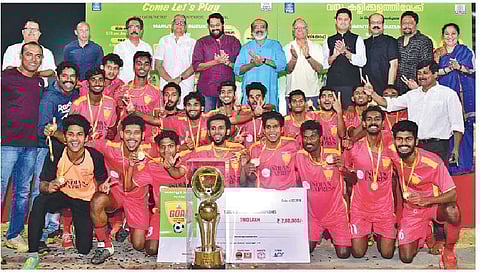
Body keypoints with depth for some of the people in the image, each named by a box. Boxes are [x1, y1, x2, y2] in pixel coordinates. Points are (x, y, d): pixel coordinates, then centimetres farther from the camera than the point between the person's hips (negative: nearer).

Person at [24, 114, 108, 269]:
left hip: (84, 200, 0)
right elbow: (42, 185, -17)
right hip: (62, 194, 0)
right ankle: (33, 255, -20)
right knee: (39, 202, -34)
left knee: (84, 249, -6)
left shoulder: (96, 157, -22)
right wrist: (48, 187, -36)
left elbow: (101, 182, -1)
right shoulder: (56, 153, -21)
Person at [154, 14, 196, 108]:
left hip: (186, 86, -1)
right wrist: (169, 79, -6)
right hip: (166, 86, 1)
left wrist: (179, 78, -12)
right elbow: (158, 65, 8)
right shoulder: (164, 41, 14)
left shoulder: (192, 42, 10)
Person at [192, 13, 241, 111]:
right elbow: (196, 66, -2)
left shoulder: (234, 41, 9)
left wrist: (227, 62, -14)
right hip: (206, 89, 0)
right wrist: (216, 61, -11)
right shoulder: (201, 42, 8)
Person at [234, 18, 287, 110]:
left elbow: (282, 64, -3)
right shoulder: (246, 48, 14)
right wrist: (252, 64, -12)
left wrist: (264, 60, -13)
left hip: (270, 92, -1)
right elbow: (237, 70, 4)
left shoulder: (275, 45, 12)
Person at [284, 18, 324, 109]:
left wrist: (308, 56, -19)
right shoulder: (287, 48, 6)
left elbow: (319, 69, -5)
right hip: (292, 93, 0)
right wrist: (294, 58, -22)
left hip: (311, 93, 0)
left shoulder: (316, 47, 7)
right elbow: (288, 70, -4)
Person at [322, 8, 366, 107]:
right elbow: (324, 64, 7)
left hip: (352, 84, -2)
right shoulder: (328, 41, 14)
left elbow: (362, 62, -3)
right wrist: (334, 55, -10)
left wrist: (345, 51, -13)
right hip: (332, 84, 2)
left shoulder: (357, 39, 8)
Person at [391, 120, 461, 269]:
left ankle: (449, 251, -11)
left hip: (434, 204, -3)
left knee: (451, 211, -40)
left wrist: (426, 200, -38)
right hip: (411, 209, 3)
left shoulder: (433, 162, -26)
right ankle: (426, 232, 27)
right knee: (406, 258, -5)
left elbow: (452, 194, -22)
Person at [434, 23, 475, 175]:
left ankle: (465, 162, 2)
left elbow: (473, 70, 1)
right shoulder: (438, 53, 14)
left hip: (463, 93, -1)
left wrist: (459, 67, -16)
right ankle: (450, 164, 2)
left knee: (463, 127, -6)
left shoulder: (465, 51, 10)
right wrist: (449, 68, -11)